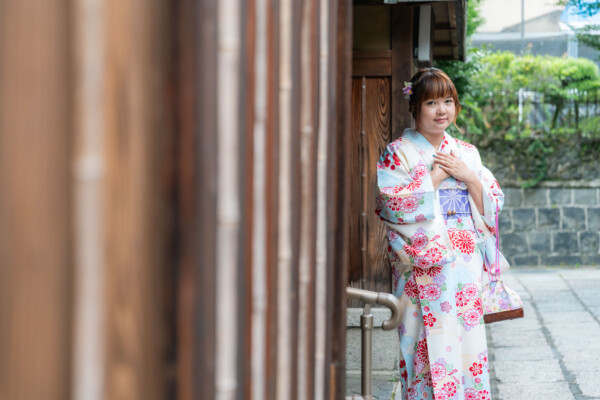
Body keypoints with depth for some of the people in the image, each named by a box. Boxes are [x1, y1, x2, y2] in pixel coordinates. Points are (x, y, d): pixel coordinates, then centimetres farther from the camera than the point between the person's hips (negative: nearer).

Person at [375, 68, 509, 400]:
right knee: (430, 340, -8)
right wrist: (435, 176, -10)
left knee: (469, 341, 2)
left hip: (467, 261, 4)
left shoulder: (467, 153, 15)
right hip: (423, 265, -4)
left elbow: (493, 204, 11)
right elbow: (391, 204, -12)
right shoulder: (398, 153, 1)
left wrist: (468, 177, -5)